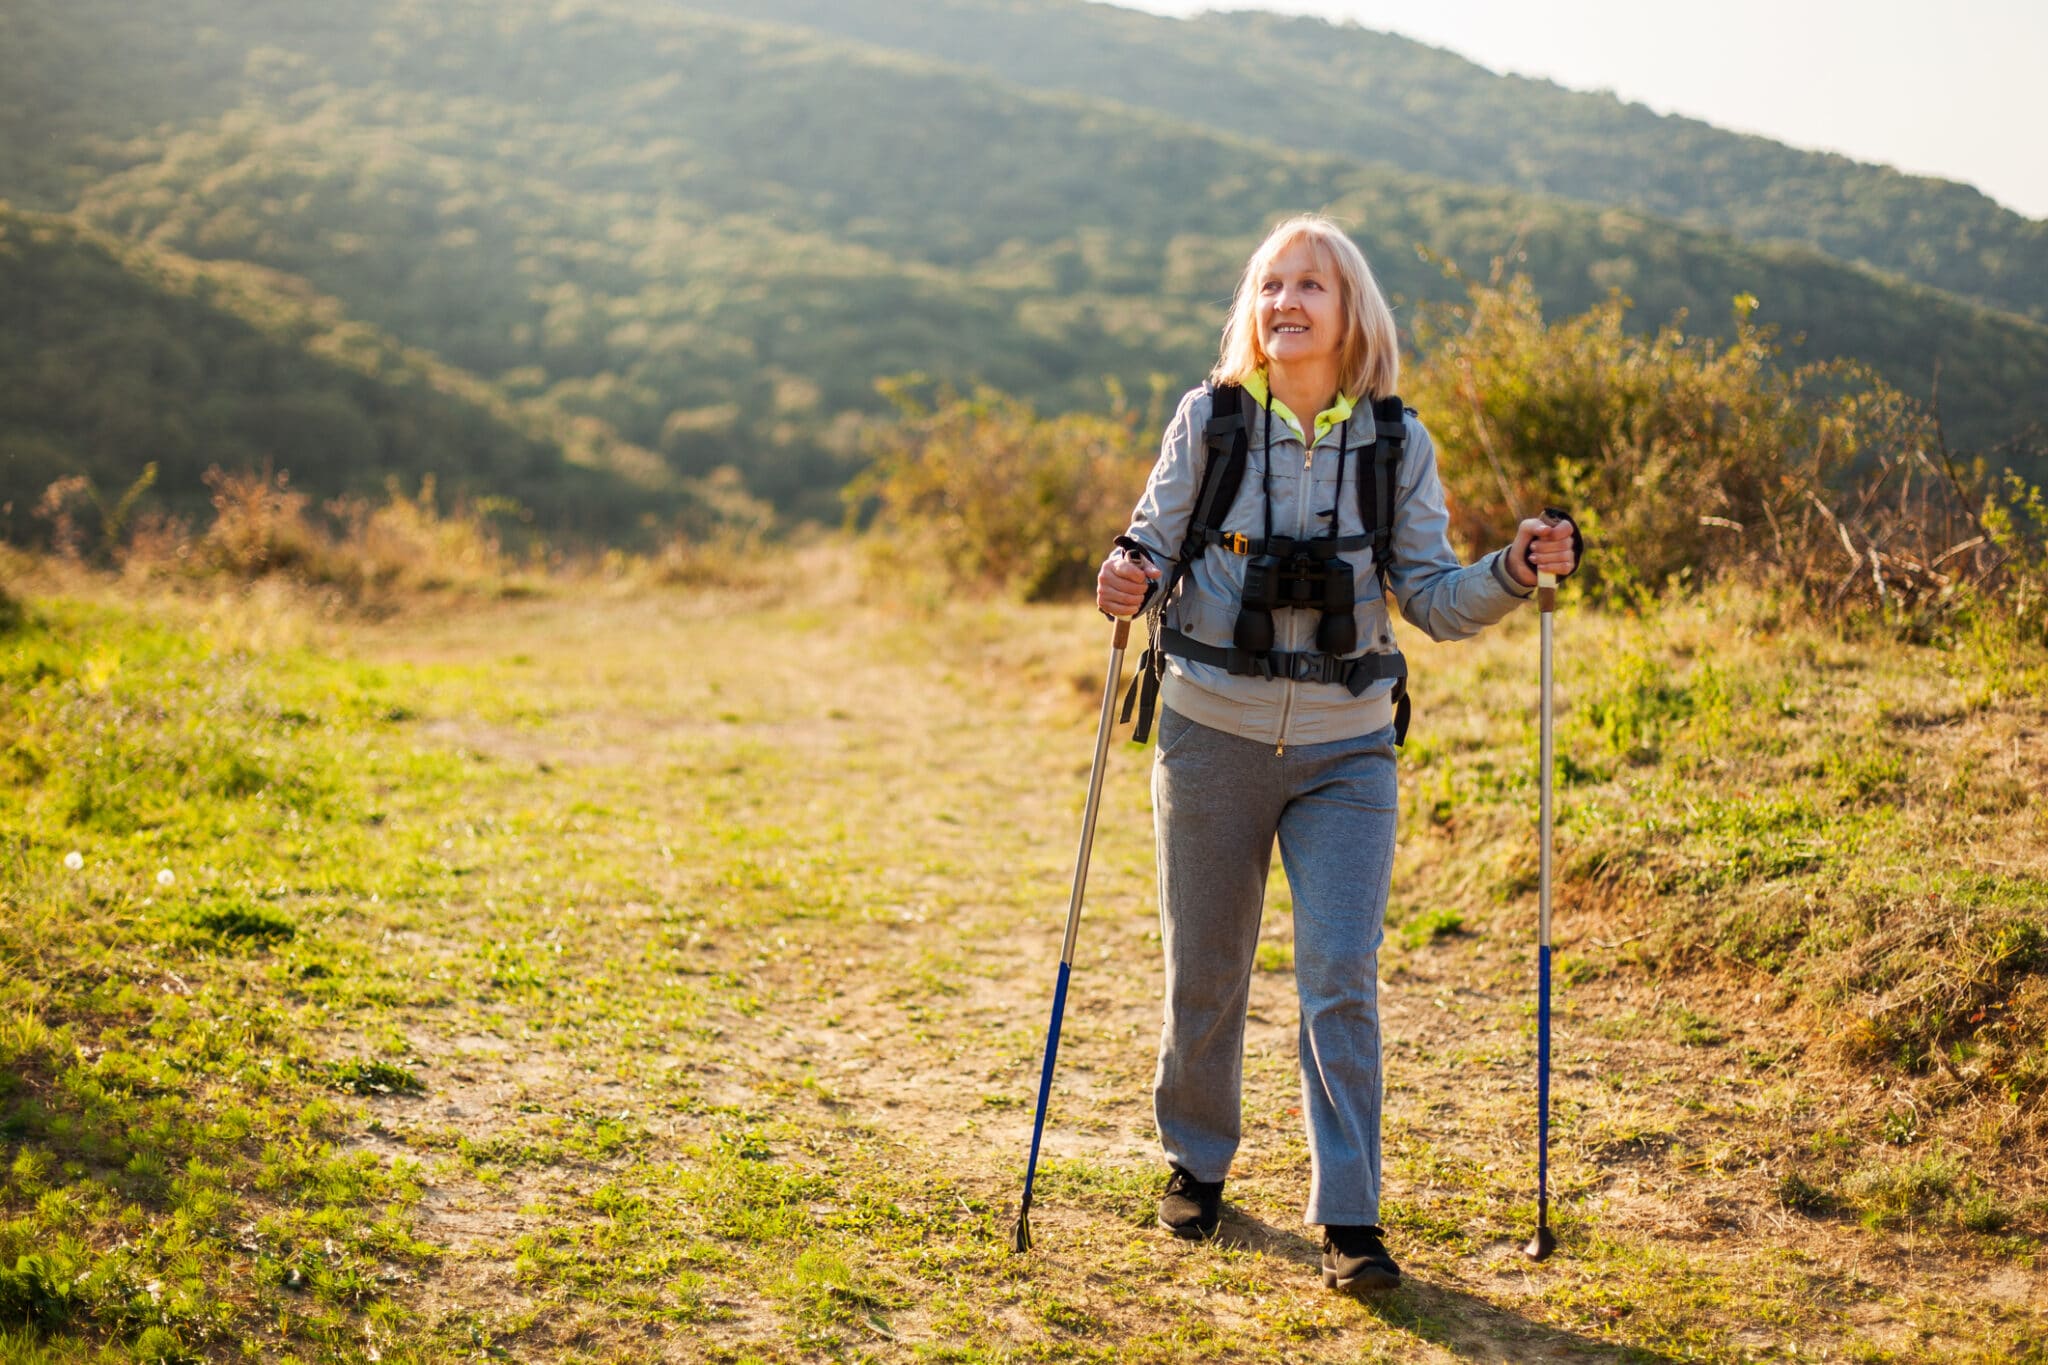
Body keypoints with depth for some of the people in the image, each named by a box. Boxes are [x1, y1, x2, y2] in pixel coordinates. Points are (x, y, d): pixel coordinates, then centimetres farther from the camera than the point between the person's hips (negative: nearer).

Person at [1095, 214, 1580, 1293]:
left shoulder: (1396, 443, -1)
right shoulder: (1210, 419, -3)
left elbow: (1432, 598, 0)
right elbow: (1154, 545, 0)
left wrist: (1513, 574, -18)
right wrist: (1130, 581, -23)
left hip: (1345, 753, 0)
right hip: (1212, 736, 0)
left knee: (1341, 982, -7)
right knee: (1205, 974, 12)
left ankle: (1349, 1221, 3)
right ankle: (1195, 1162, 36)